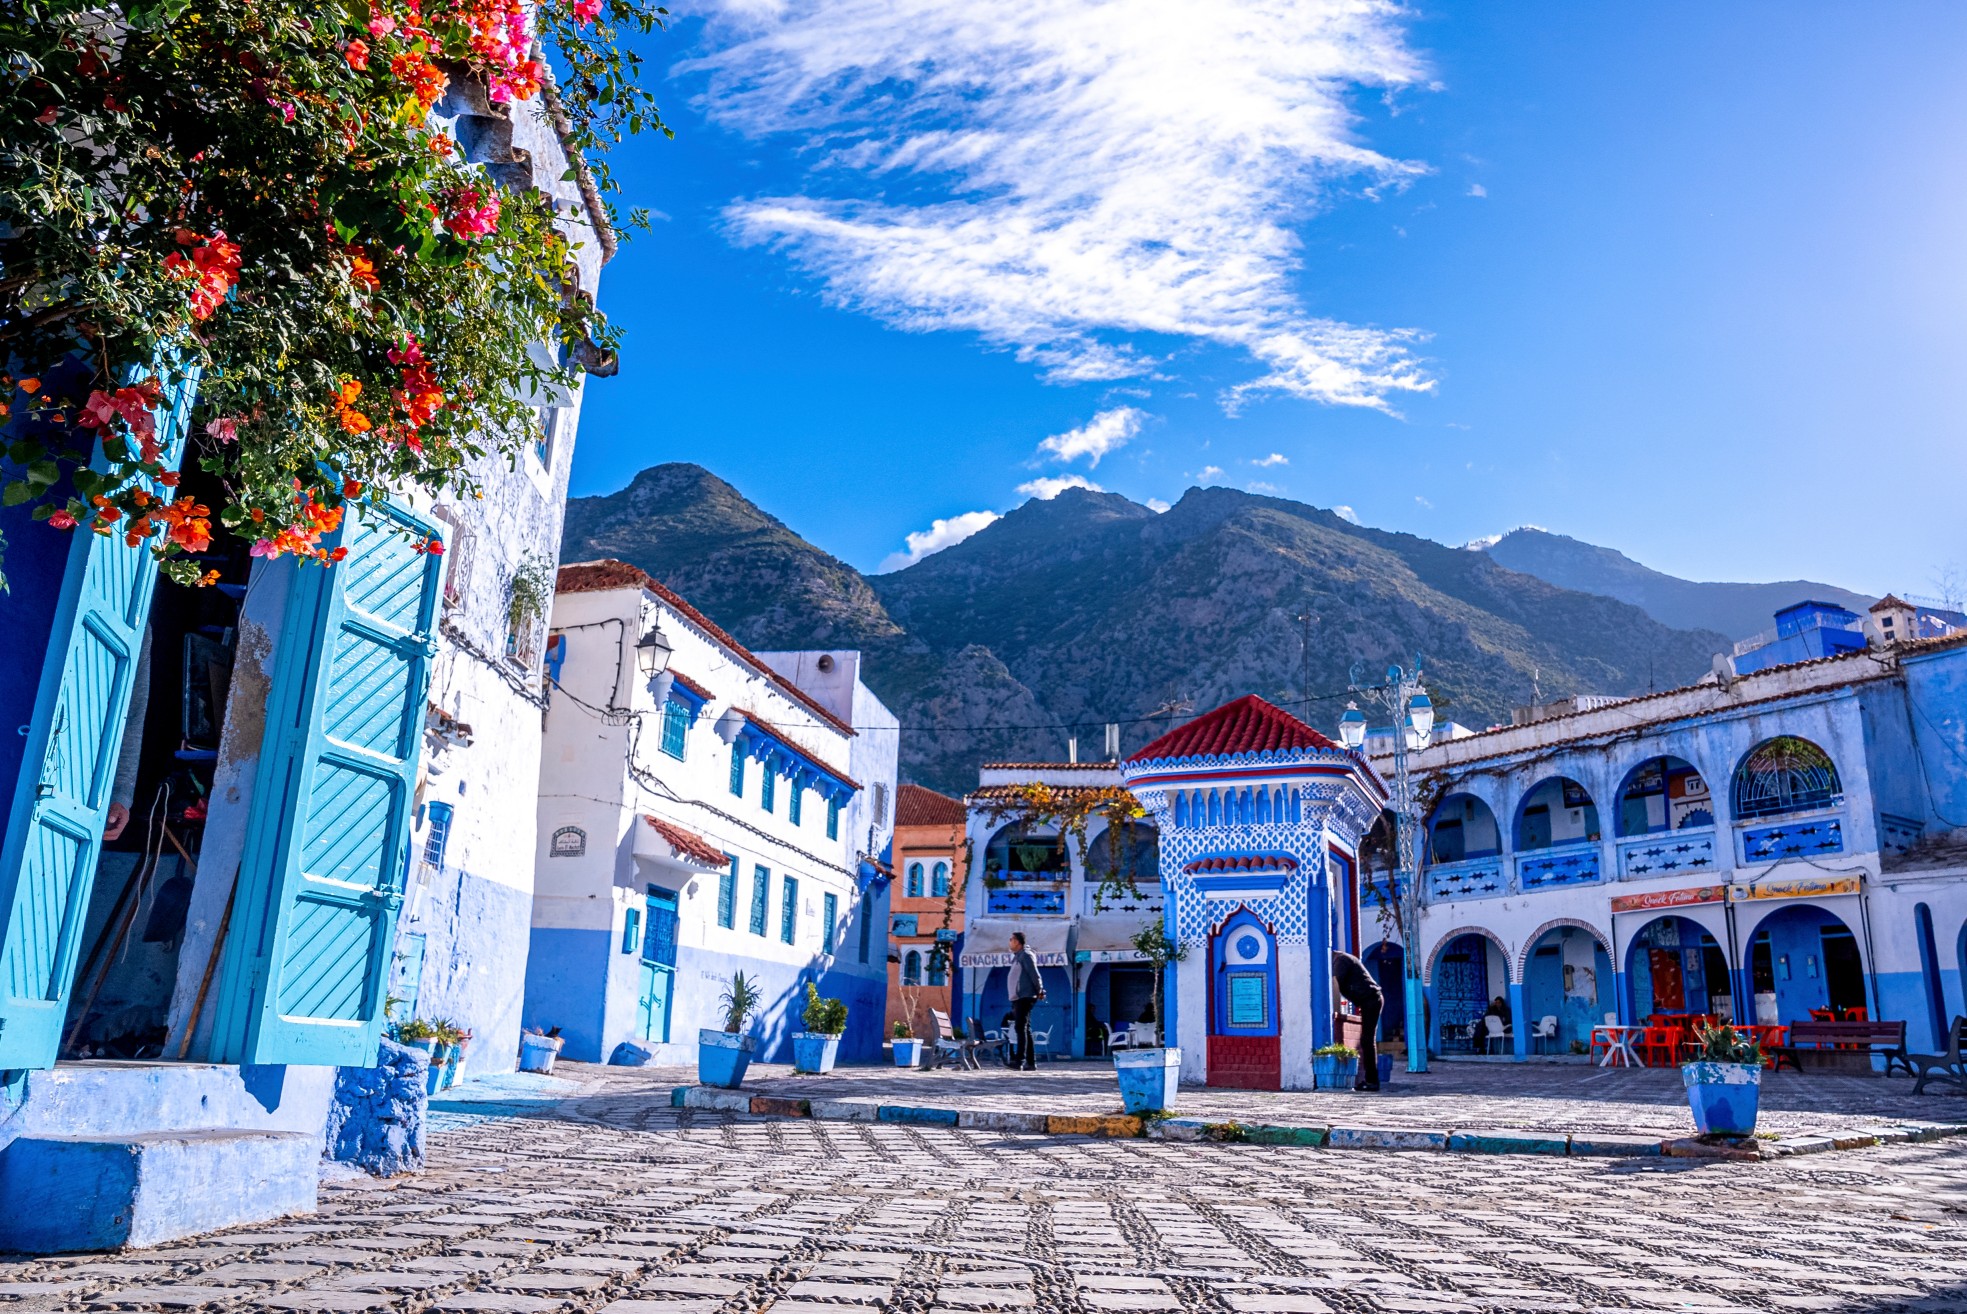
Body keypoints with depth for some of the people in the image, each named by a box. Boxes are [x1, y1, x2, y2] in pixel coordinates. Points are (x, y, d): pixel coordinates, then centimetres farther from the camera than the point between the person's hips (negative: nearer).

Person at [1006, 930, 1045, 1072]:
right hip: (1017, 998, 10)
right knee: (1024, 1029, 10)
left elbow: (1034, 974, -13)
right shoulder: (1016, 957, 21)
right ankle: (1031, 1062, 12)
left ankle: (1020, 1059, -23)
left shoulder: (1025, 955, -8)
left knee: (1021, 1027, -16)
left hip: (1025, 997, -10)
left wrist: (1039, 991, -12)